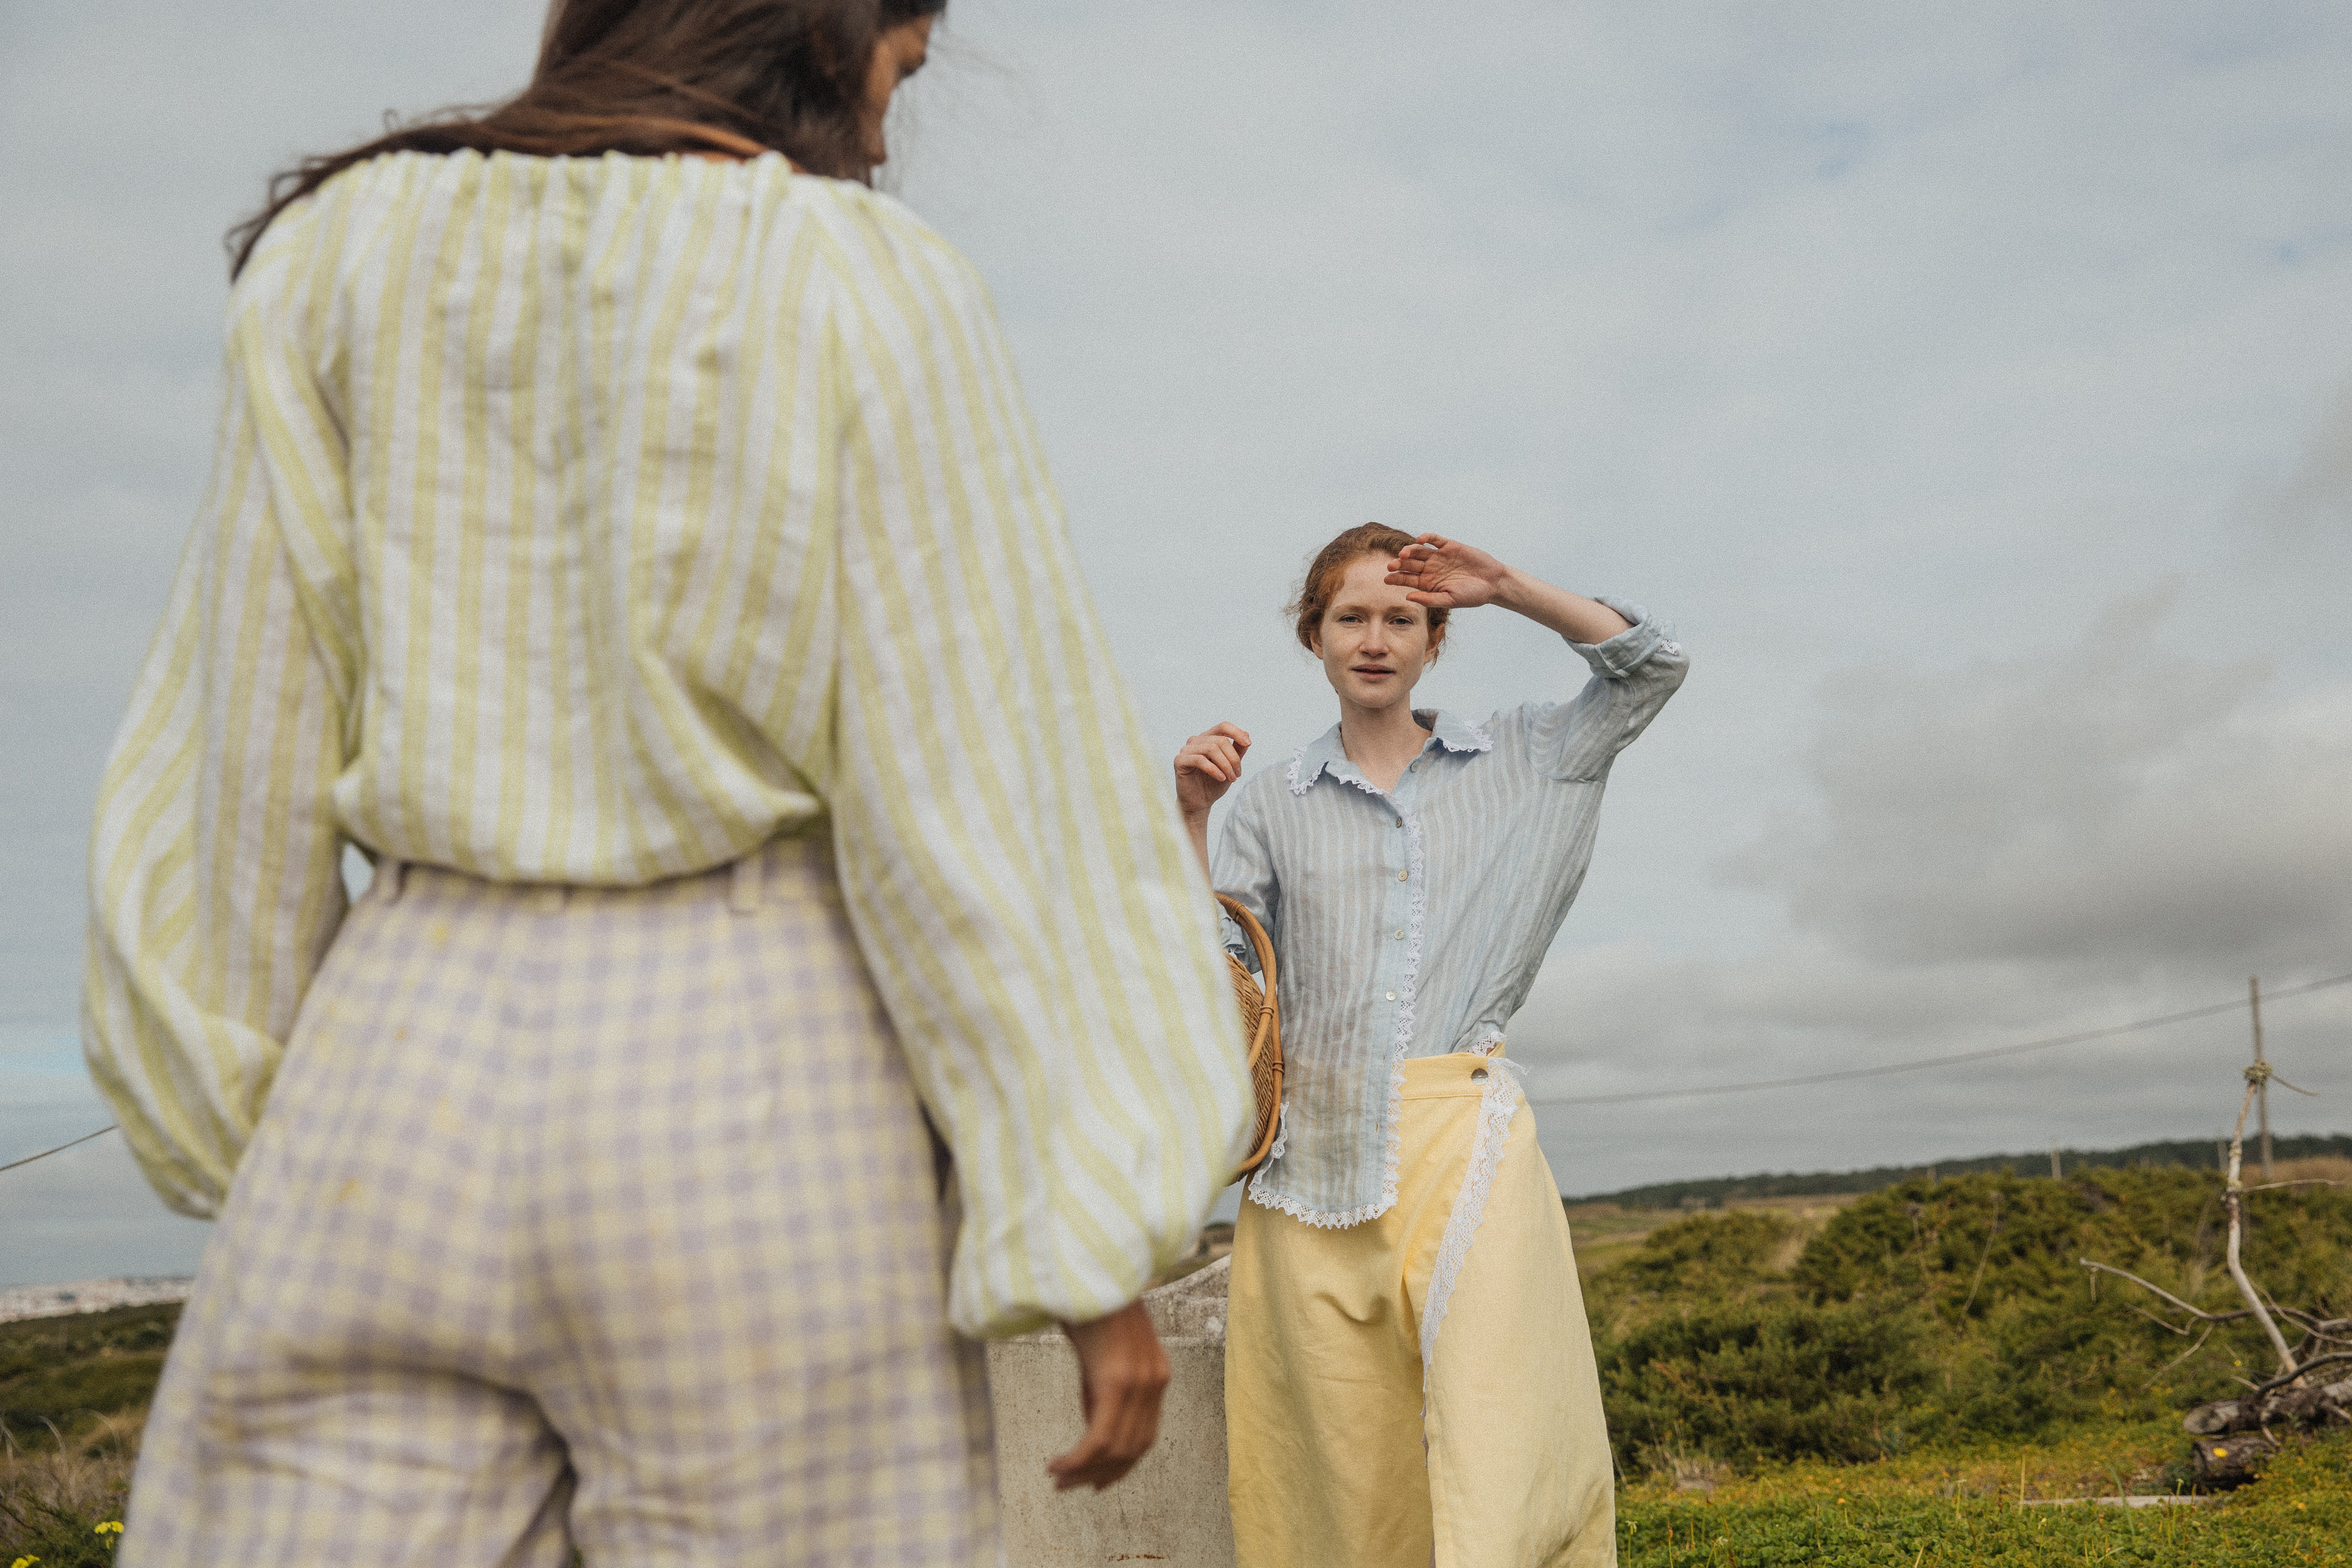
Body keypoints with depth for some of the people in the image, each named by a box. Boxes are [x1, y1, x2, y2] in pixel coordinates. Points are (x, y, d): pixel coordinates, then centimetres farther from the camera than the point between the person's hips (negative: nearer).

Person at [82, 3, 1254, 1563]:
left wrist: (267, 1144, 15)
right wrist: (1101, 1247, -6)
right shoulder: (875, 289, -4)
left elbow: (245, 746, 6)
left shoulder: (348, 250, 8)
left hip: (421, 1085, 4)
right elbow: (989, 793, -10)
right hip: (766, 1118, -3)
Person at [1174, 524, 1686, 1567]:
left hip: (1462, 1134, -1)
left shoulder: (1515, 764, 14)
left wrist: (1508, 588, 6)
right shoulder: (1275, 801, 13)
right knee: (1341, 1440, 0)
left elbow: (1651, 668, 15)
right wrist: (1192, 819, -3)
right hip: (1317, 1149, 1)